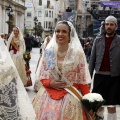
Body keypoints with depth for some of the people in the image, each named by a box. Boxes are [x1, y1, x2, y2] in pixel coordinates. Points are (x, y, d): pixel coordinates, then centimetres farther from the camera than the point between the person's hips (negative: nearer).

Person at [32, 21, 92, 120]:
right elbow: (42, 76, 7)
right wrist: (50, 83, -12)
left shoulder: (78, 54, -7)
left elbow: (82, 80, -4)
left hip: (70, 98, -2)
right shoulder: (48, 52, 0)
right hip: (48, 96, 2)